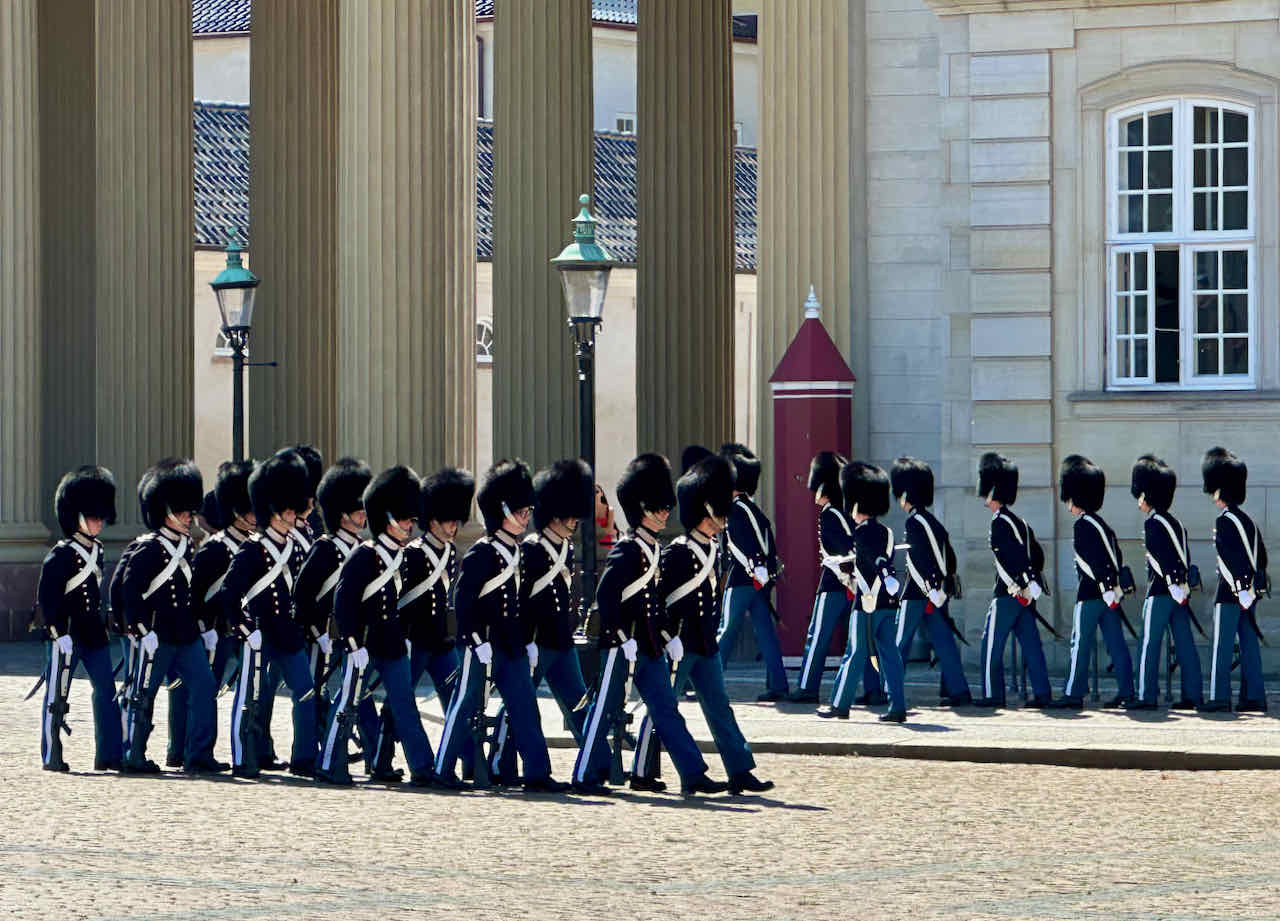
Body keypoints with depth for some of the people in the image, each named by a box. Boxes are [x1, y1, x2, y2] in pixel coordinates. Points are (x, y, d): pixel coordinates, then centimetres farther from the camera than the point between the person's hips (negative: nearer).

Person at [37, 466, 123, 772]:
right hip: (67, 636, -8)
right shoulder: (60, 555, -11)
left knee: (106, 692, 5)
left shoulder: (96, 551, 13)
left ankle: (110, 754, 9)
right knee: (57, 695, 0)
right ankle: (51, 756, 6)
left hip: (93, 634, 8)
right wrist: (59, 633, -19)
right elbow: (46, 597, -15)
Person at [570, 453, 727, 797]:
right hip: (622, 648, -9)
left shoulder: (654, 549, 13)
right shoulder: (627, 551, -14)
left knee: (665, 710, 6)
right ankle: (585, 776, 8)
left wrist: (666, 636, 14)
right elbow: (605, 595, -21)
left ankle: (693, 775, 4)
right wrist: (624, 638, -21)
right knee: (605, 711, 0)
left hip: (649, 649, 9)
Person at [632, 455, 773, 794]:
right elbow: (658, 598, -18)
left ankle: (740, 772, 4)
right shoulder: (676, 553, -15)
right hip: (679, 645, -8)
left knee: (719, 708, 6)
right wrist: (670, 638, -20)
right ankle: (643, 773, 11)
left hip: (706, 646, 8)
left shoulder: (711, 549, 11)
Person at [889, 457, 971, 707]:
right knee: (944, 642, 4)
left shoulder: (913, 523, -12)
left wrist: (932, 593, -21)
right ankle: (959, 691, -1)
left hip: (917, 593, -8)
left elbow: (921, 559, -20)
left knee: (898, 644, 2)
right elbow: (949, 558, 17)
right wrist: (944, 590, 18)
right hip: (937, 592, 8)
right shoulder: (934, 522, 14)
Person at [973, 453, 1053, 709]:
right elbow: (1036, 554, 20)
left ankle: (993, 694, 0)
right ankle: (1042, 693, 4)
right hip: (1025, 595, 9)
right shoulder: (1019, 522, 16)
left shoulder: (1000, 523, -12)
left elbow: (1014, 556, -21)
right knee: (1030, 644, 7)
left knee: (992, 644, -1)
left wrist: (1023, 585, -21)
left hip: (1008, 594, -9)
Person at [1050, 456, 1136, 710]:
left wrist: (1106, 590, -21)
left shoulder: (1082, 526, -12)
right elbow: (1116, 557, 18)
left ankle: (1073, 694, -1)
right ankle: (1127, 692, 5)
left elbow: (1094, 561, -20)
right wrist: (1115, 587, 17)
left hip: (1091, 594, -9)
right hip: (1110, 591, 9)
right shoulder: (1102, 524, 16)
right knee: (1116, 644, 7)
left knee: (1080, 644, -3)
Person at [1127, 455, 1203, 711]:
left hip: (1161, 591, -8)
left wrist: (1174, 585, -22)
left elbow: (1162, 556, -19)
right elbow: (1185, 556, 17)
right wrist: (1184, 586, 16)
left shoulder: (1152, 524, -10)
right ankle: (1194, 695, 7)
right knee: (1185, 644, 7)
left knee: (1150, 644, -4)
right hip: (1180, 590, 8)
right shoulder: (1176, 522, 16)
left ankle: (1146, 696, -4)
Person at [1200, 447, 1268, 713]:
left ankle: (1219, 698, -5)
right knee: (1249, 644, 9)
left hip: (1231, 592, -8)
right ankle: (1254, 697, 8)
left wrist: (1240, 587, -22)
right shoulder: (1248, 520, 14)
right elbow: (1260, 555, 18)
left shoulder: (1224, 521, -12)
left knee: (1222, 646, -5)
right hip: (1250, 591, 8)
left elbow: (1231, 558, -20)